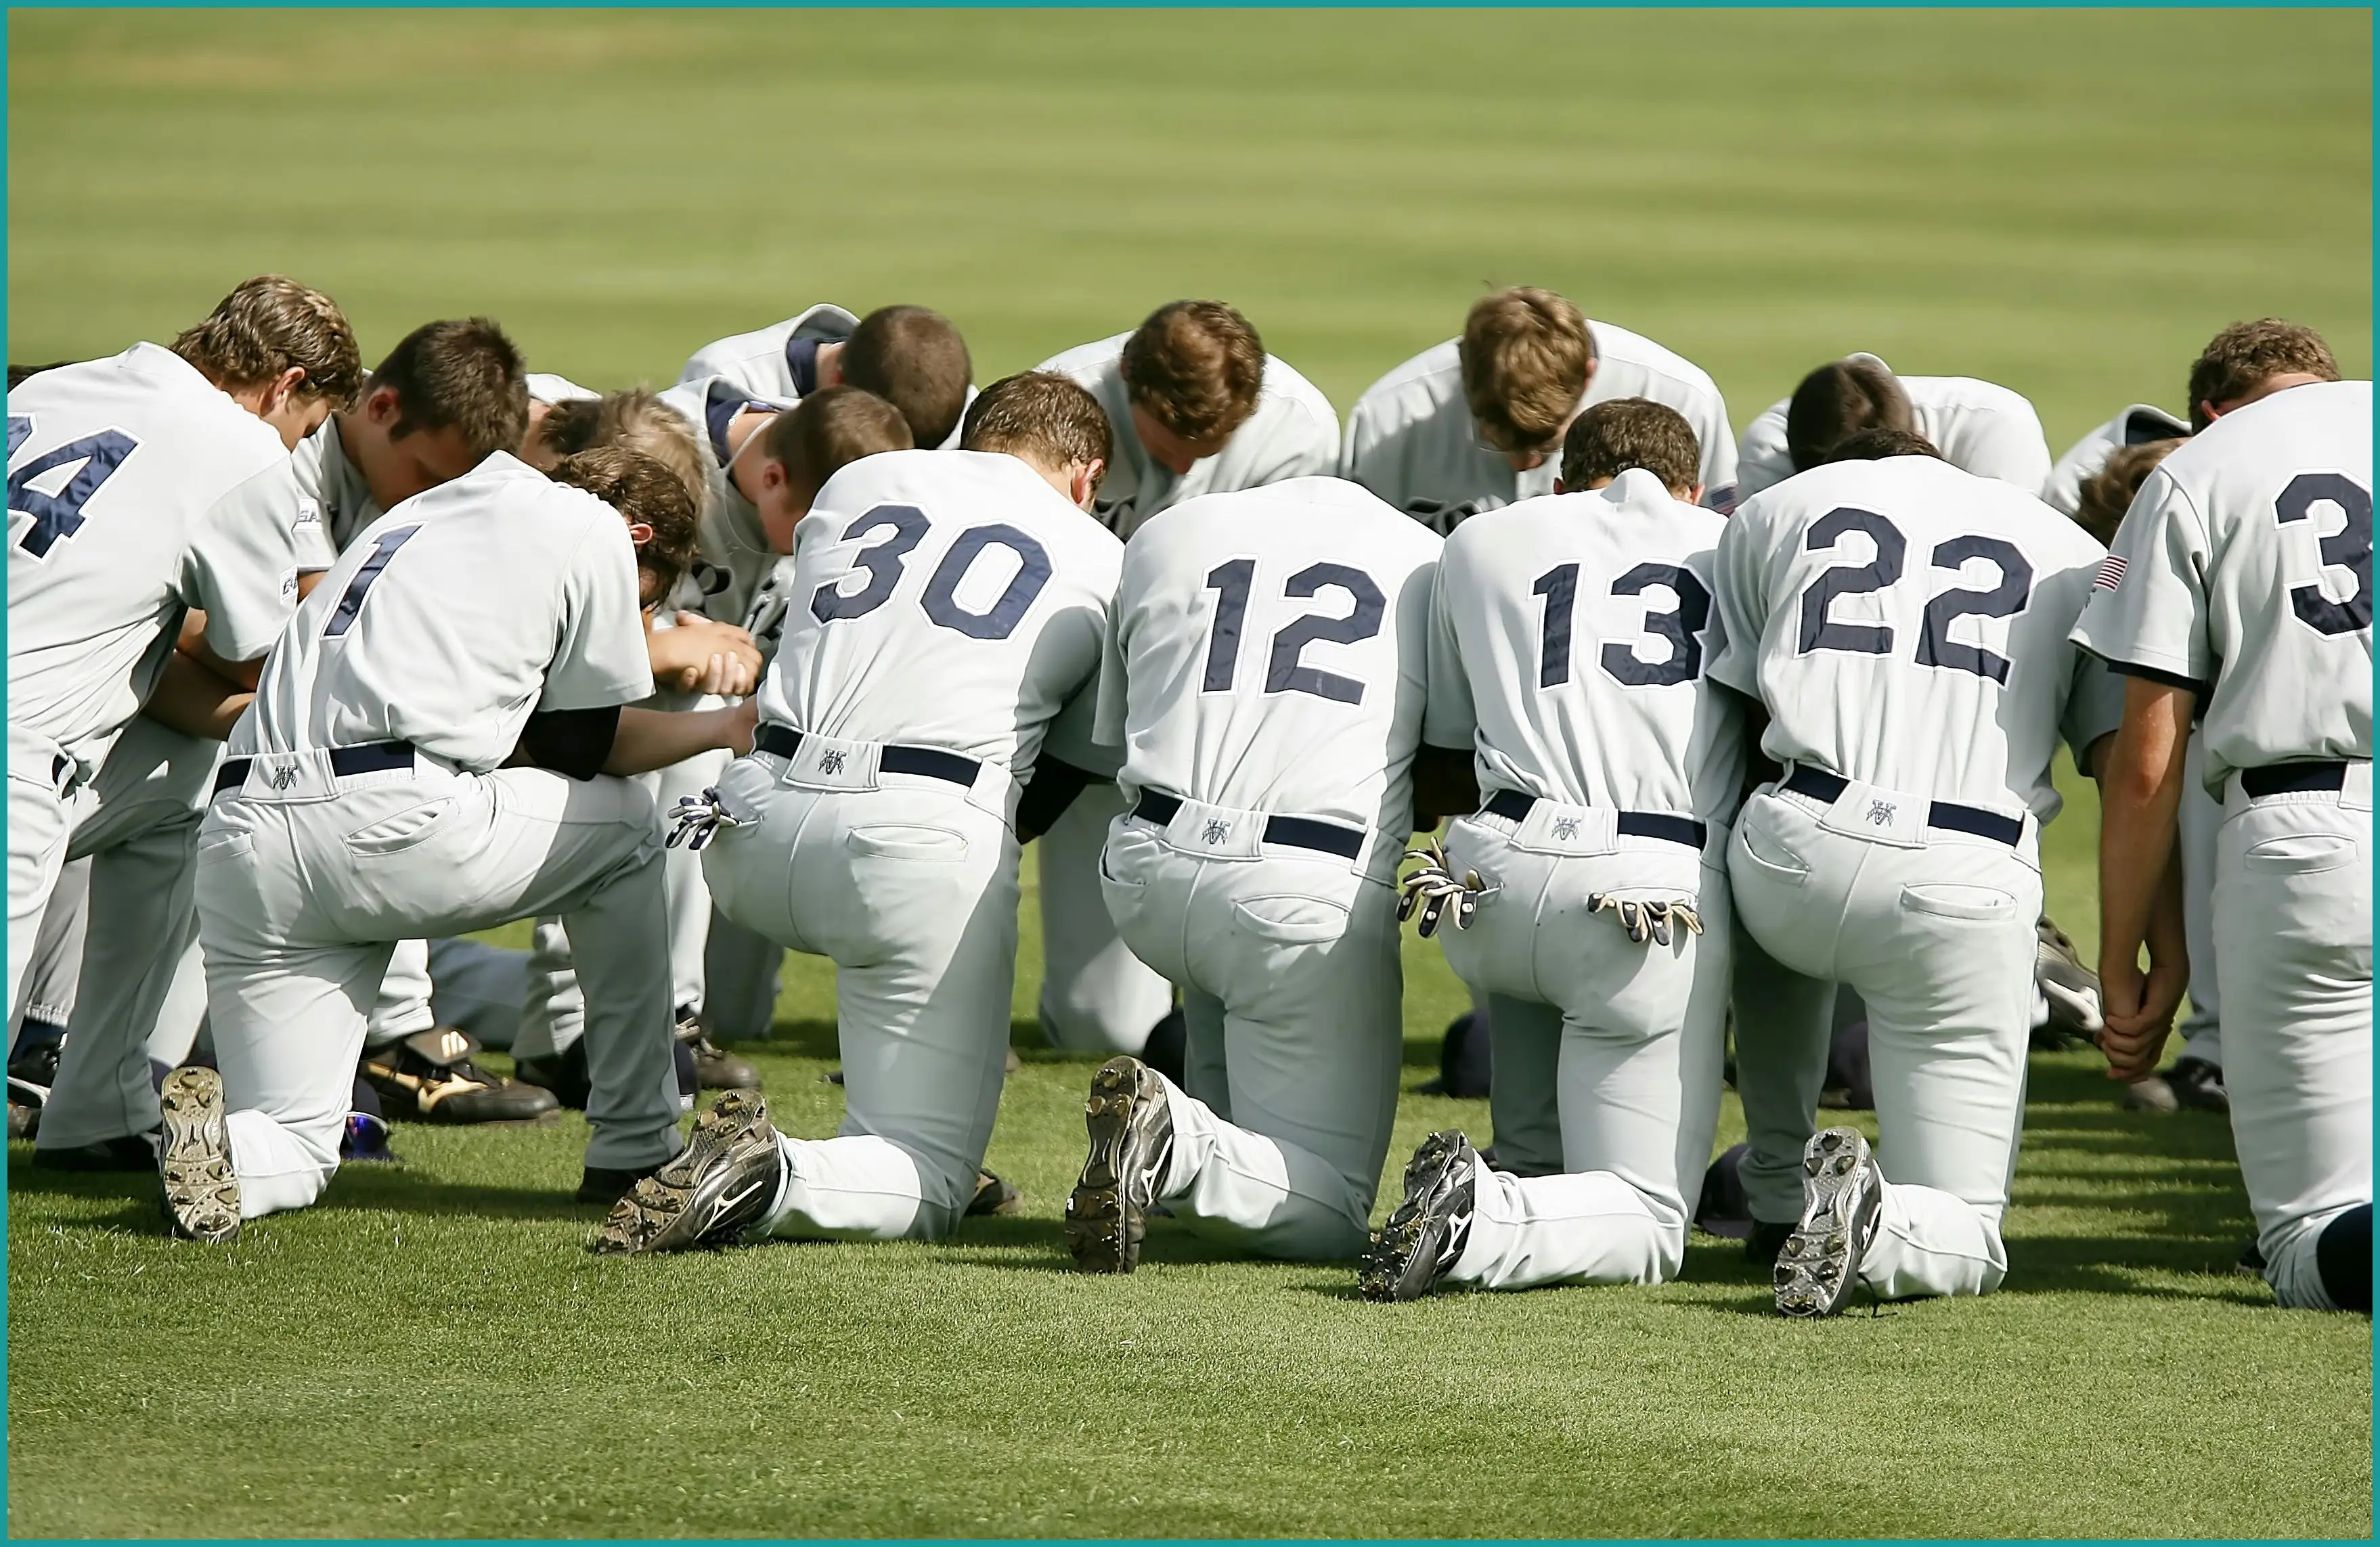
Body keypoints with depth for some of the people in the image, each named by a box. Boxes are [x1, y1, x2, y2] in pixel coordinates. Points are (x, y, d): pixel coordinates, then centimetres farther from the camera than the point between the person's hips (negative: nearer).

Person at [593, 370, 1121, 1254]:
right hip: (929, 833, -4)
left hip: (754, 834, 4)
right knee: (929, 1191, 0)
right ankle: (772, 1180, -29)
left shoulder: (858, 483, 24)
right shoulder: (1104, 566, 17)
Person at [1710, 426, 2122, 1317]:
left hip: (1797, 846, 1)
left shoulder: (1772, 511, 20)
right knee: (1964, 1242, 10)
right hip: (1969, 886, -1)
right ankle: (1876, 1223, -23)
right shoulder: (2071, 553, 21)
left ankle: (1777, 1193, 33)